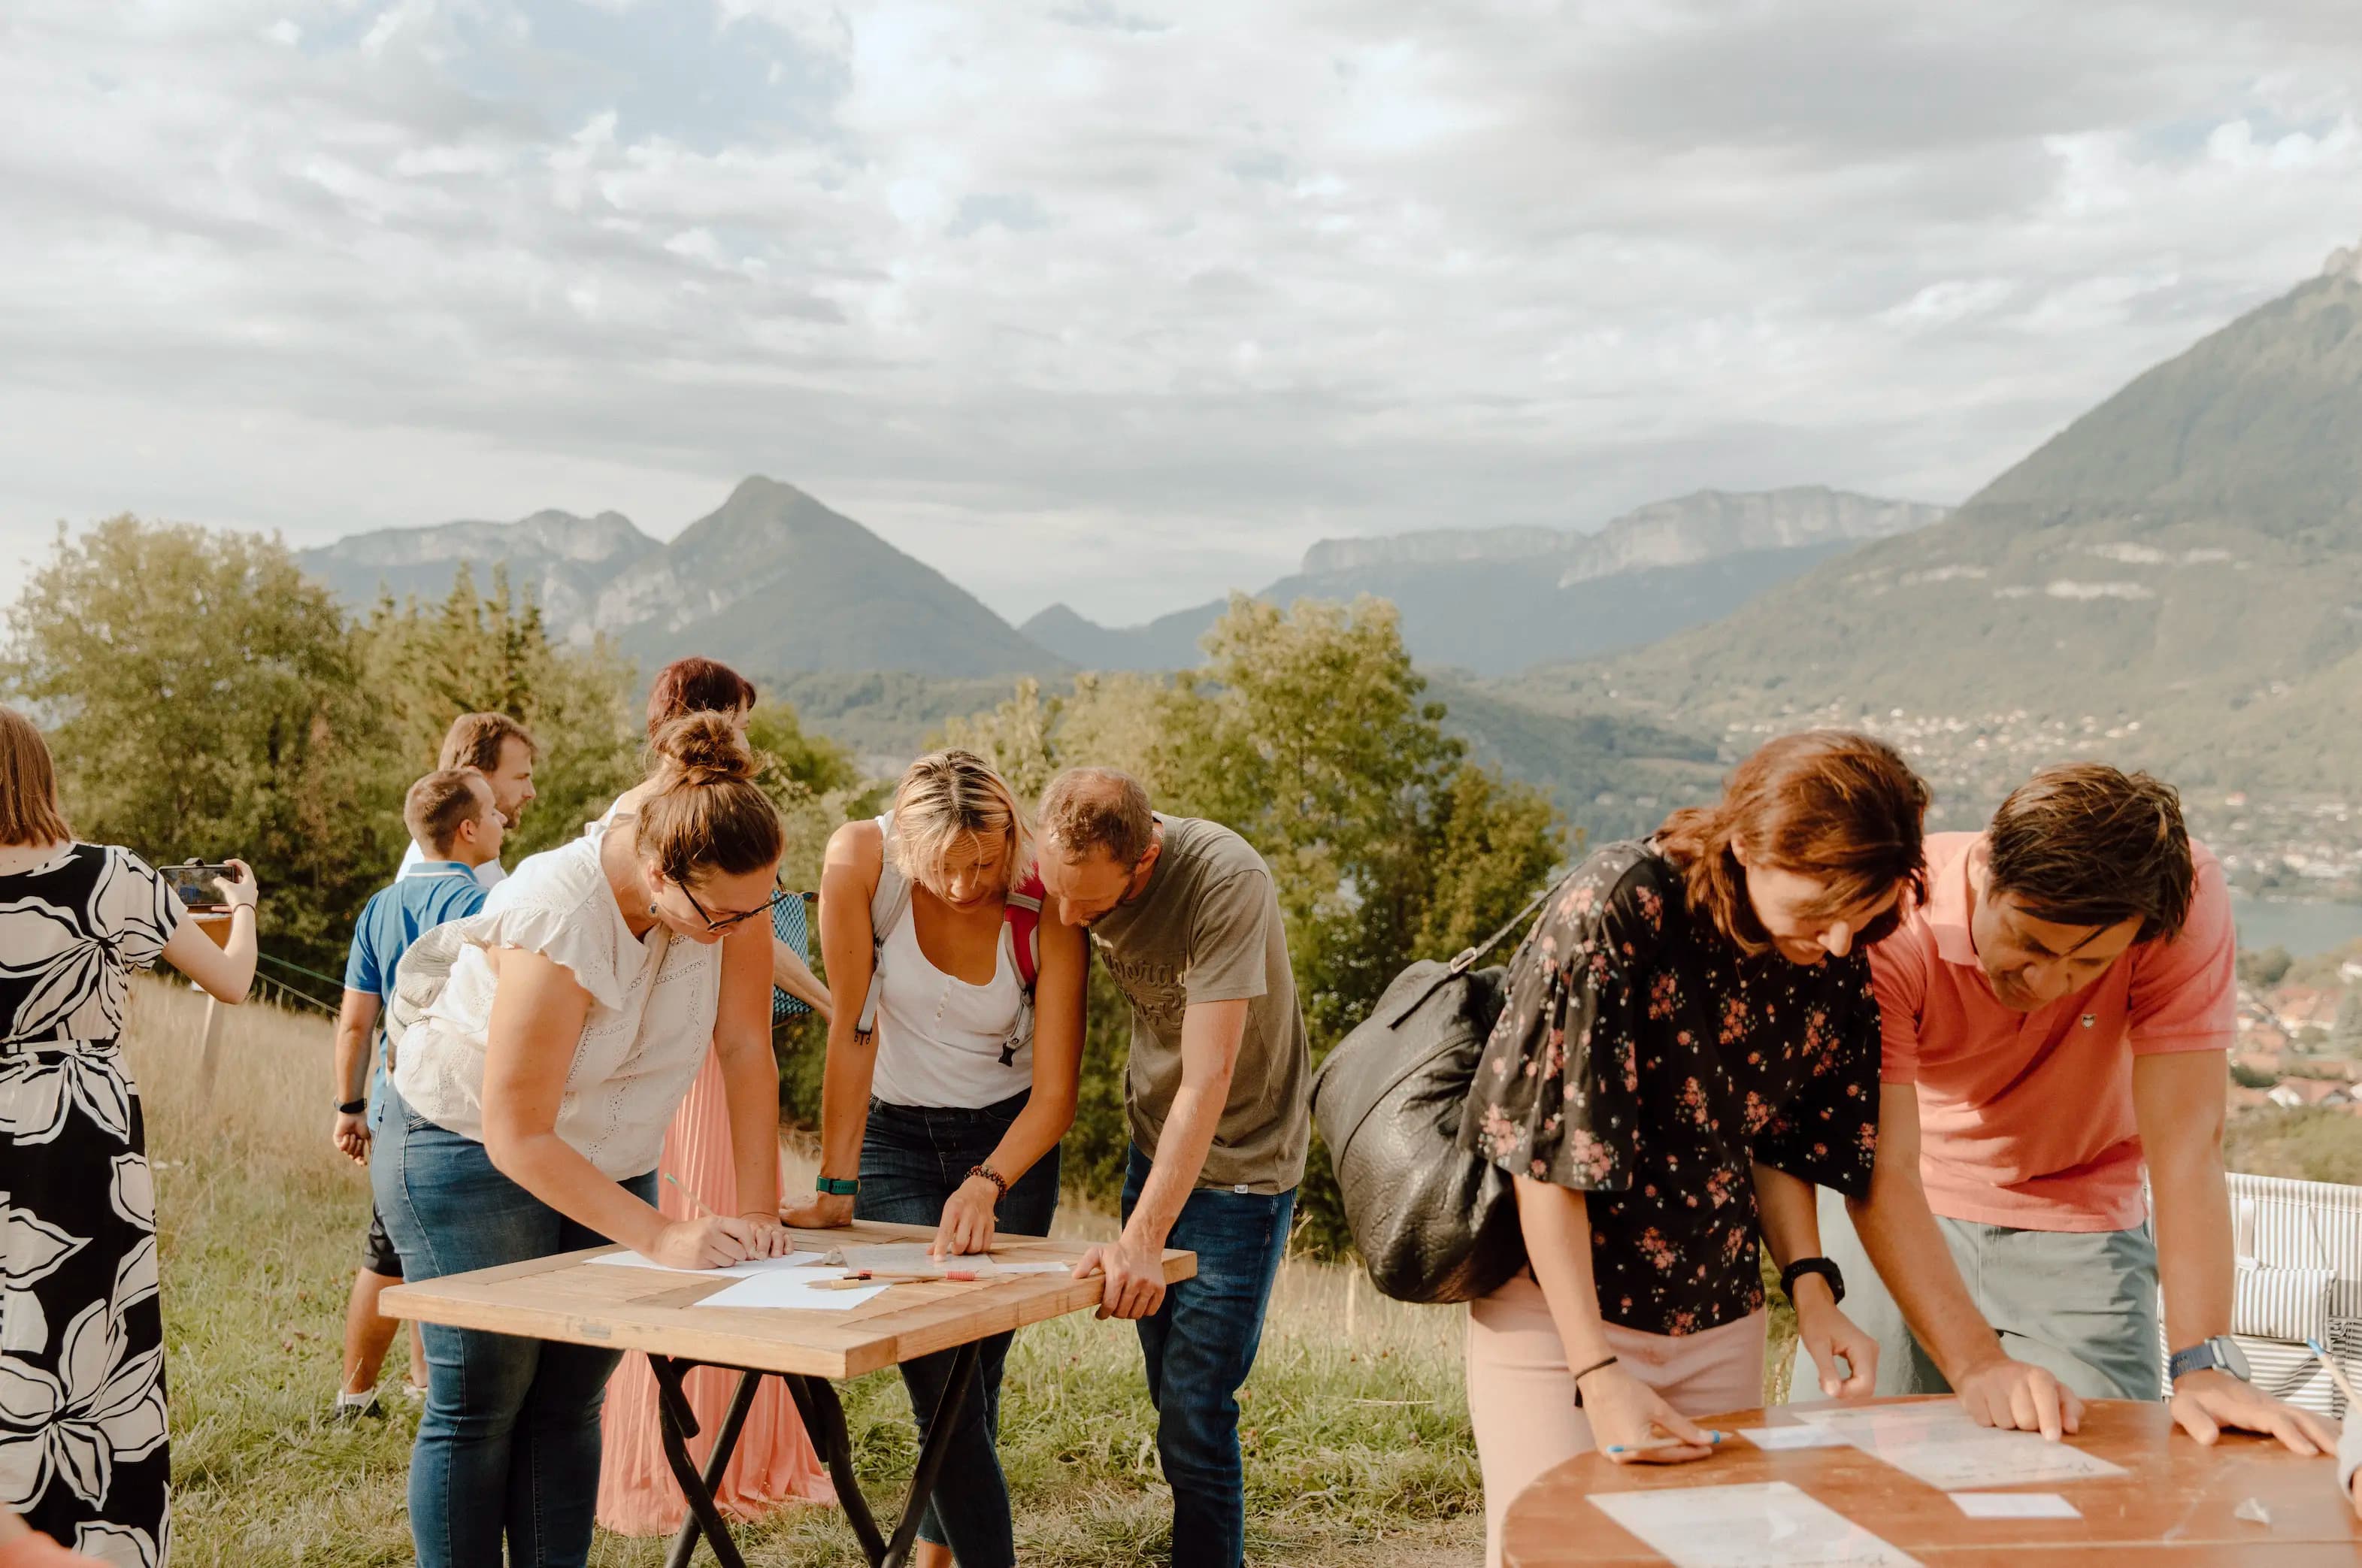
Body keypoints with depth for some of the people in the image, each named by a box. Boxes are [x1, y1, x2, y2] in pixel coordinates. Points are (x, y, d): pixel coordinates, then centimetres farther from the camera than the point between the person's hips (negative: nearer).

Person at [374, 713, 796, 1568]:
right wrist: (662, 1237, -31)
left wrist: (758, 1211, -17)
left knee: (570, 1401, 5)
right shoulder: (558, 921, -32)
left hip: (606, 1159, 5)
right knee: (480, 1403, -3)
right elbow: (516, 1136, -28)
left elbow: (748, 1051, -11)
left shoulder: (730, 890, -17)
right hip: (469, 1151, -5)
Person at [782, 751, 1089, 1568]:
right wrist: (836, 1185, -16)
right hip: (891, 1132, 0)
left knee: (974, 1372, 6)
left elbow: (1055, 1095, -19)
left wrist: (985, 1186, -35)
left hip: (1008, 1135, 0)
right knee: (938, 1382, -10)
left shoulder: (1047, 911, -22)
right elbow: (851, 1027, -18)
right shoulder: (860, 860, -23)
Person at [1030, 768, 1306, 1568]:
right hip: (1154, 1145, 6)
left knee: (1195, 1419, -9)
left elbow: (1208, 1078, -32)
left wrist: (1142, 1239, -38)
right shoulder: (1072, 870, -10)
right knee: (1172, 1402, 13)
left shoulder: (1226, 881, -29)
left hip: (1239, 1166, -6)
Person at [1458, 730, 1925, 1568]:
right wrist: (1598, 1372, -23)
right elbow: (1547, 1153, -20)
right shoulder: (1612, 911, -22)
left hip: (1720, 1324, 5)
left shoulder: (1836, 963, -4)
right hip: (1558, 1310, -5)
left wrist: (1810, 1287, -7)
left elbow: (1776, 1143, 8)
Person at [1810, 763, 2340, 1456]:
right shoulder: (1893, 919, -29)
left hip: (2082, 1223, 1)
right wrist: (1978, 1366, -41)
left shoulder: (2185, 900, -25)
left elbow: (2186, 1144, -27)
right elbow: (1883, 1169, -31)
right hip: (1896, 1221, -1)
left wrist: (2203, 1365, -35)